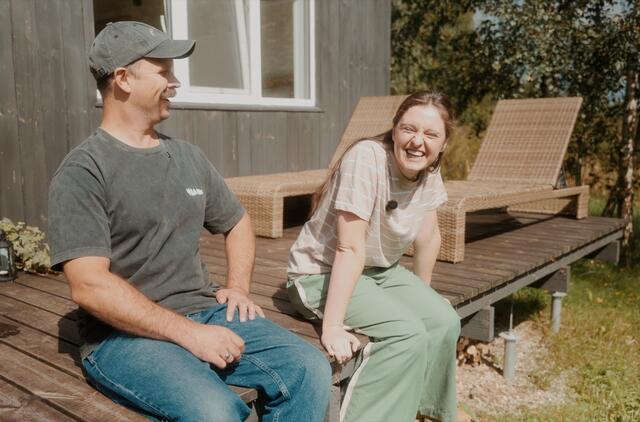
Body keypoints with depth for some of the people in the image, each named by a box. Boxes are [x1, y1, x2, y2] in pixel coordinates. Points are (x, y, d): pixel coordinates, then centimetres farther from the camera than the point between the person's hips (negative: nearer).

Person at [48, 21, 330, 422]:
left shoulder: (188, 156, 12)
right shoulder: (83, 172, -8)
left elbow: (237, 222, 24)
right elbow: (89, 285, -17)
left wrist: (238, 286, 7)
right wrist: (187, 333, -20)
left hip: (206, 312, 6)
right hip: (125, 334, -5)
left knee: (311, 369, -16)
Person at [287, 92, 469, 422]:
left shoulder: (430, 172, -5)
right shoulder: (366, 158, -27)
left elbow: (428, 238, 6)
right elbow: (350, 249, -31)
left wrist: (422, 294, 15)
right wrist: (332, 327, -31)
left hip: (381, 271, 7)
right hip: (322, 274, -7)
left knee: (444, 322, -4)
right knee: (407, 333, -23)